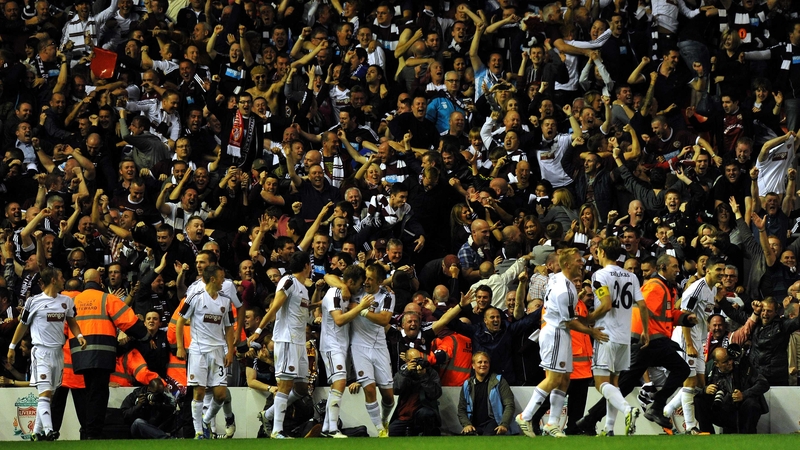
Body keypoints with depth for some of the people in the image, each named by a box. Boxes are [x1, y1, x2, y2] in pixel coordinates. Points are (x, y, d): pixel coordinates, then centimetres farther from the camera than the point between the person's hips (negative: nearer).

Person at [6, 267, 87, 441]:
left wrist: (79, 336, 1)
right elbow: (23, 325, 6)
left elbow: (72, 322, 21)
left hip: (58, 353, 6)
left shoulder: (66, 301, 9)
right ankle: (48, 430, -25)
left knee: (49, 394, 8)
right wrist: (12, 347, 10)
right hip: (41, 351, -6)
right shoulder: (34, 302, -4)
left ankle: (37, 432, 16)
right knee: (45, 392, -16)